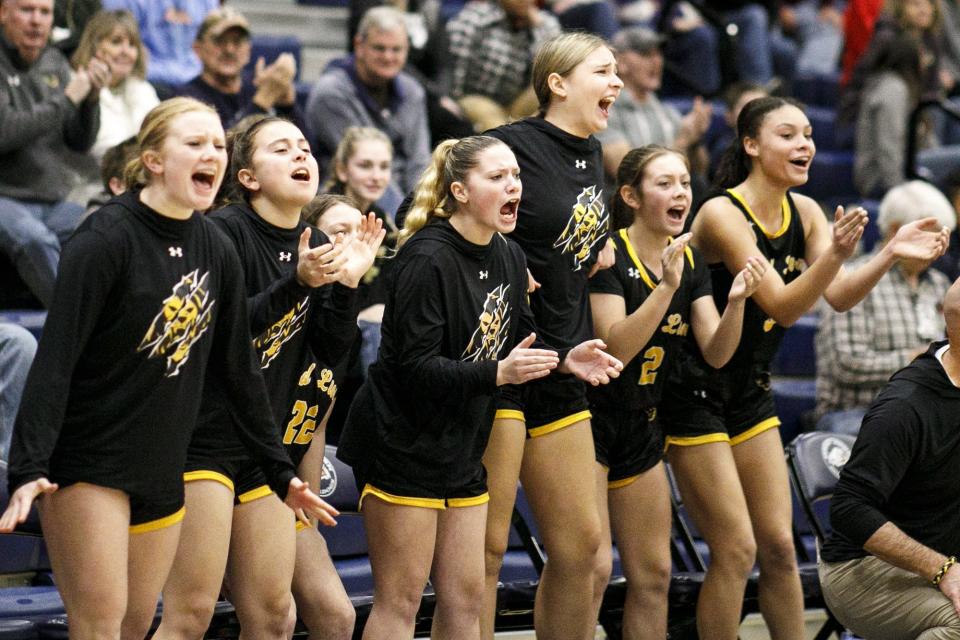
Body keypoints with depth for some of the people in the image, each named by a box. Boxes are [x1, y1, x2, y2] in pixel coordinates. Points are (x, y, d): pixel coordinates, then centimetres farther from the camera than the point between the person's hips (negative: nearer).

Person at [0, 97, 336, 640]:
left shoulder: (216, 250, 7)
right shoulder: (108, 239, -13)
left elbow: (240, 370, 14)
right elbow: (55, 360, -18)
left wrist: (281, 471, 15)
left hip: (161, 472, 7)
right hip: (88, 466, -6)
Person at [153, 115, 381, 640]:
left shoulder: (316, 248, 12)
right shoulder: (225, 232, -9)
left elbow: (329, 350, 6)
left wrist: (348, 282, -8)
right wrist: (297, 284, -25)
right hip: (206, 437, -7)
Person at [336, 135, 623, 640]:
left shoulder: (509, 259, 6)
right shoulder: (426, 258, -19)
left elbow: (518, 344, 16)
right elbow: (416, 365, -24)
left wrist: (564, 361, -3)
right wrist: (497, 374, -33)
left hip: (461, 448, 8)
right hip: (402, 443, -8)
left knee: (465, 598, 10)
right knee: (401, 599, -3)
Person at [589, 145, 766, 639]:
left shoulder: (690, 261, 5)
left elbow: (716, 354, -3)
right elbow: (616, 348, -25)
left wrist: (736, 301, -20)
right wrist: (666, 286, -32)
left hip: (641, 428, 7)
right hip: (590, 421, -7)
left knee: (653, 575, 9)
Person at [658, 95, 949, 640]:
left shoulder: (805, 212, 2)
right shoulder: (723, 214, -21)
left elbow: (839, 296, -6)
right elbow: (781, 306, -27)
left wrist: (891, 255, -21)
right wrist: (835, 254, -41)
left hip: (751, 392, 7)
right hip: (696, 395, -7)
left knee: (779, 546, 6)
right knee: (737, 550, -7)